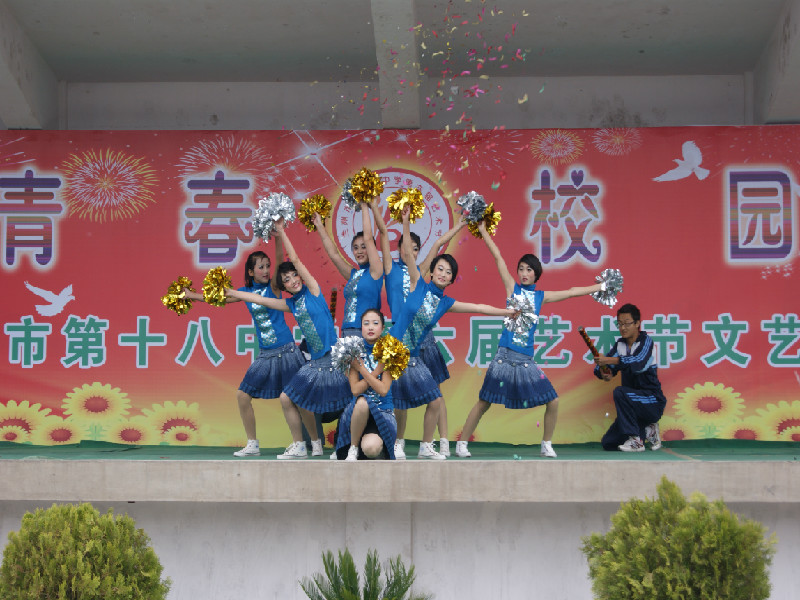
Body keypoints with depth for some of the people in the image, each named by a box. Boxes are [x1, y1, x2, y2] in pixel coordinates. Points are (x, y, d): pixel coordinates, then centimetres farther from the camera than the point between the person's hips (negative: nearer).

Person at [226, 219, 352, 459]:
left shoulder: (313, 291, -2)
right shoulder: (291, 304, 13)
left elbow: (296, 260, -6)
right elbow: (258, 299, 20)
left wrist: (281, 232, -4)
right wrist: (227, 292, 24)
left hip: (333, 357, -7)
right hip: (315, 362, 7)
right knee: (288, 399, 5)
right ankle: (299, 446, 15)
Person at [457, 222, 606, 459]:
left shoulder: (541, 296, 12)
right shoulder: (512, 288, 5)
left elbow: (571, 292, 20)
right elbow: (498, 257, 4)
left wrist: (601, 286, 22)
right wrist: (483, 231, 2)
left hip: (526, 358, 3)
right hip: (505, 355, -3)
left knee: (552, 402, 0)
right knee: (484, 402, -3)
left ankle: (547, 445, 17)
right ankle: (462, 443, 6)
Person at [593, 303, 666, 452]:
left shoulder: (646, 341, -10)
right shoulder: (620, 345, 8)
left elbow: (639, 363, -31)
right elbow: (600, 367, 1)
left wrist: (610, 360, -38)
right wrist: (604, 373, -23)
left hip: (653, 402, -7)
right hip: (634, 405, 7)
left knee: (620, 392, -33)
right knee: (608, 443, 0)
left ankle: (636, 441, -22)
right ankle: (647, 431, 18)